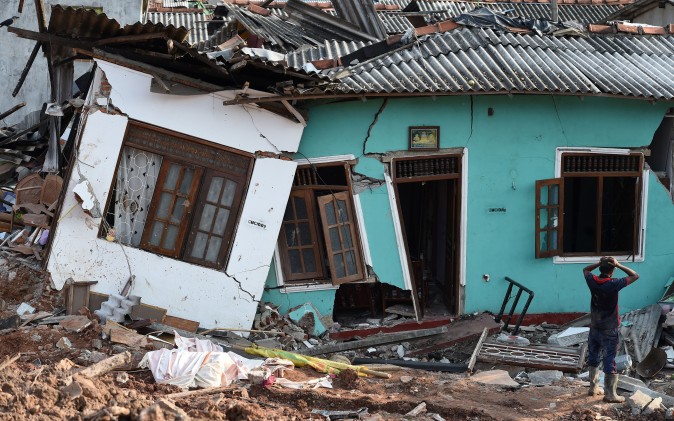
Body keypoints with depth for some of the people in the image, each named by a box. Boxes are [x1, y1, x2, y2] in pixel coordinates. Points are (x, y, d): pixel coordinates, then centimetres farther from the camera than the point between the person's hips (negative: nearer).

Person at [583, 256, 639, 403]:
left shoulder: (593, 281, -7)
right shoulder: (614, 284, -21)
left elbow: (585, 269, 16)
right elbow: (635, 276, -11)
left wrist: (599, 263, 3)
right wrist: (618, 265, -13)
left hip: (594, 328, 5)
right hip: (609, 330, -5)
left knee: (593, 358, 17)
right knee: (610, 360, -2)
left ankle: (593, 388, 26)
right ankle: (610, 394, -1)